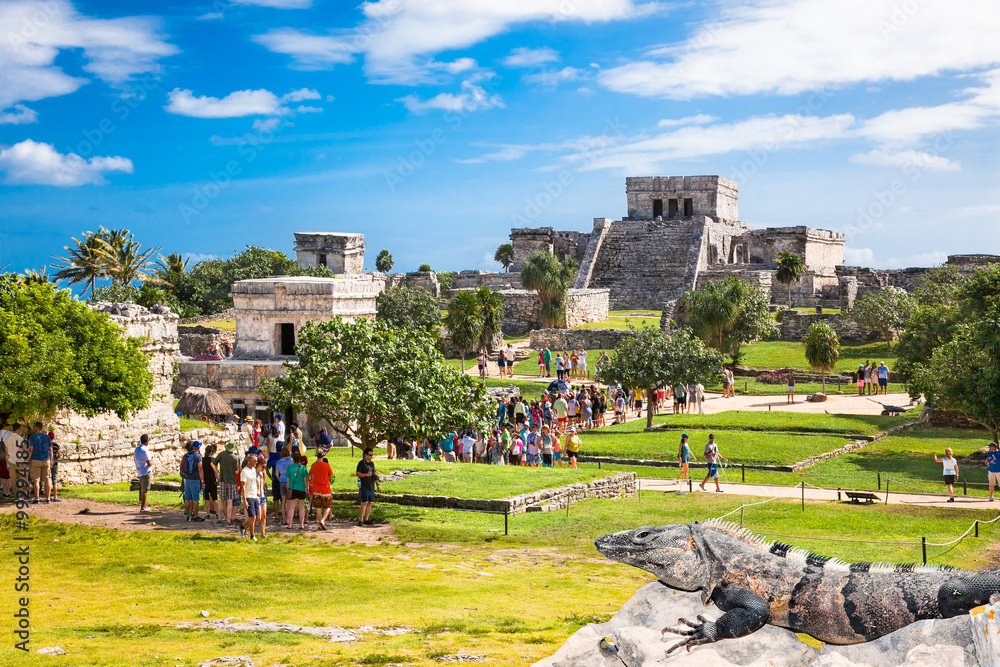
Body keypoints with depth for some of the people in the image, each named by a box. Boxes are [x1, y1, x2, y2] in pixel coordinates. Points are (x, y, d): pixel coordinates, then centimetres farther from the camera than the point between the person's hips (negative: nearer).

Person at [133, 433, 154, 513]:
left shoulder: (136, 449, 8)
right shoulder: (145, 450, -18)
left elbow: (134, 459, 22)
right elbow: (149, 464, -20)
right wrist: (152, 460, -1)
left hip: (139, 472, 8)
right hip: (146, 472, -8)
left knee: (142, 490, 17)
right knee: (144, 490, -3)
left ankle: (145, 506, 25)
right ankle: (142, 508, -1)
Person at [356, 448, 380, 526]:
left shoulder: (372, 463, 16)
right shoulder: (361, 463, -5)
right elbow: (358, 474, -10)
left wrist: (377, 484, 17)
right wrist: (366, 475, -24)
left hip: (371, 486, 7)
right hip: (364, 486, -7)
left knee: (369, 502, 7)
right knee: (365, 502, -13)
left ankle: (366, 519, 14)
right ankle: (360, 520, -12)